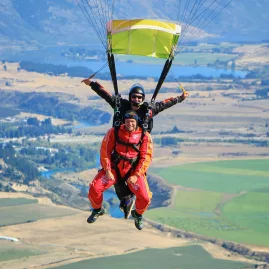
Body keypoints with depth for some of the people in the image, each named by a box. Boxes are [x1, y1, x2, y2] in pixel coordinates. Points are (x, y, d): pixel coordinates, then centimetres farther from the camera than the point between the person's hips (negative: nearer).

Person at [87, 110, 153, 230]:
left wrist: (136, 175, -14)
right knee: (94, 189, -19)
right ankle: (97, 209, 15)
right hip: (114, 168, 1)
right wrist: (107, 170, -10)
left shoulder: (144, 136, -5)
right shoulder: (114, 132, -4)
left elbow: (146, 157, -5)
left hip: (133, 171, -1)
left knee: (145, 198, -20)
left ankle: (138, 214, 17)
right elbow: (105, 151, -1)